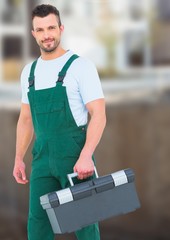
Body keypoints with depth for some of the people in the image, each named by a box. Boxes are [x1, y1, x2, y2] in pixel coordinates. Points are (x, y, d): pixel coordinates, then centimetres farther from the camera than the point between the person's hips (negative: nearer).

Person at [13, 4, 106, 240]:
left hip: (76, 157, -5)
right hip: (43, 158, 5)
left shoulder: (81, 65, -7)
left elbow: (98, 115, -13)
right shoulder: (29, 72, 11)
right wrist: (18, 159, 12)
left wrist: (86, 156, -24)